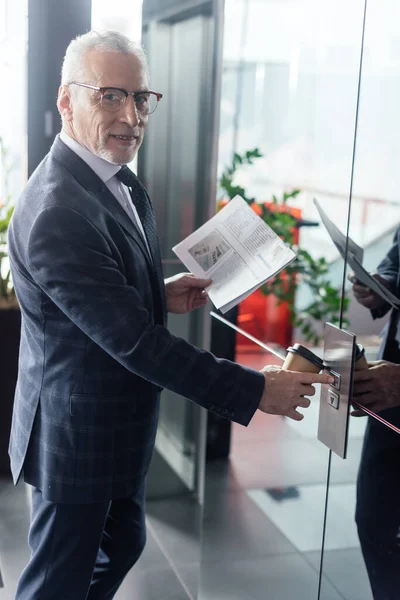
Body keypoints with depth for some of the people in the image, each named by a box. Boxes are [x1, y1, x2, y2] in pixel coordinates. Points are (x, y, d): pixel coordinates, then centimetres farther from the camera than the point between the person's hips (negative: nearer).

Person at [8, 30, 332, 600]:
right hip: (77, 439, -9)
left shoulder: (119, 180, 3)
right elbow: (132, 339, -30)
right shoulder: (57, 211, -30)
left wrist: (161, 293, 0)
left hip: (123, 425, 9)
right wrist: (254, 389, -26)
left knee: (123, 544, 27)